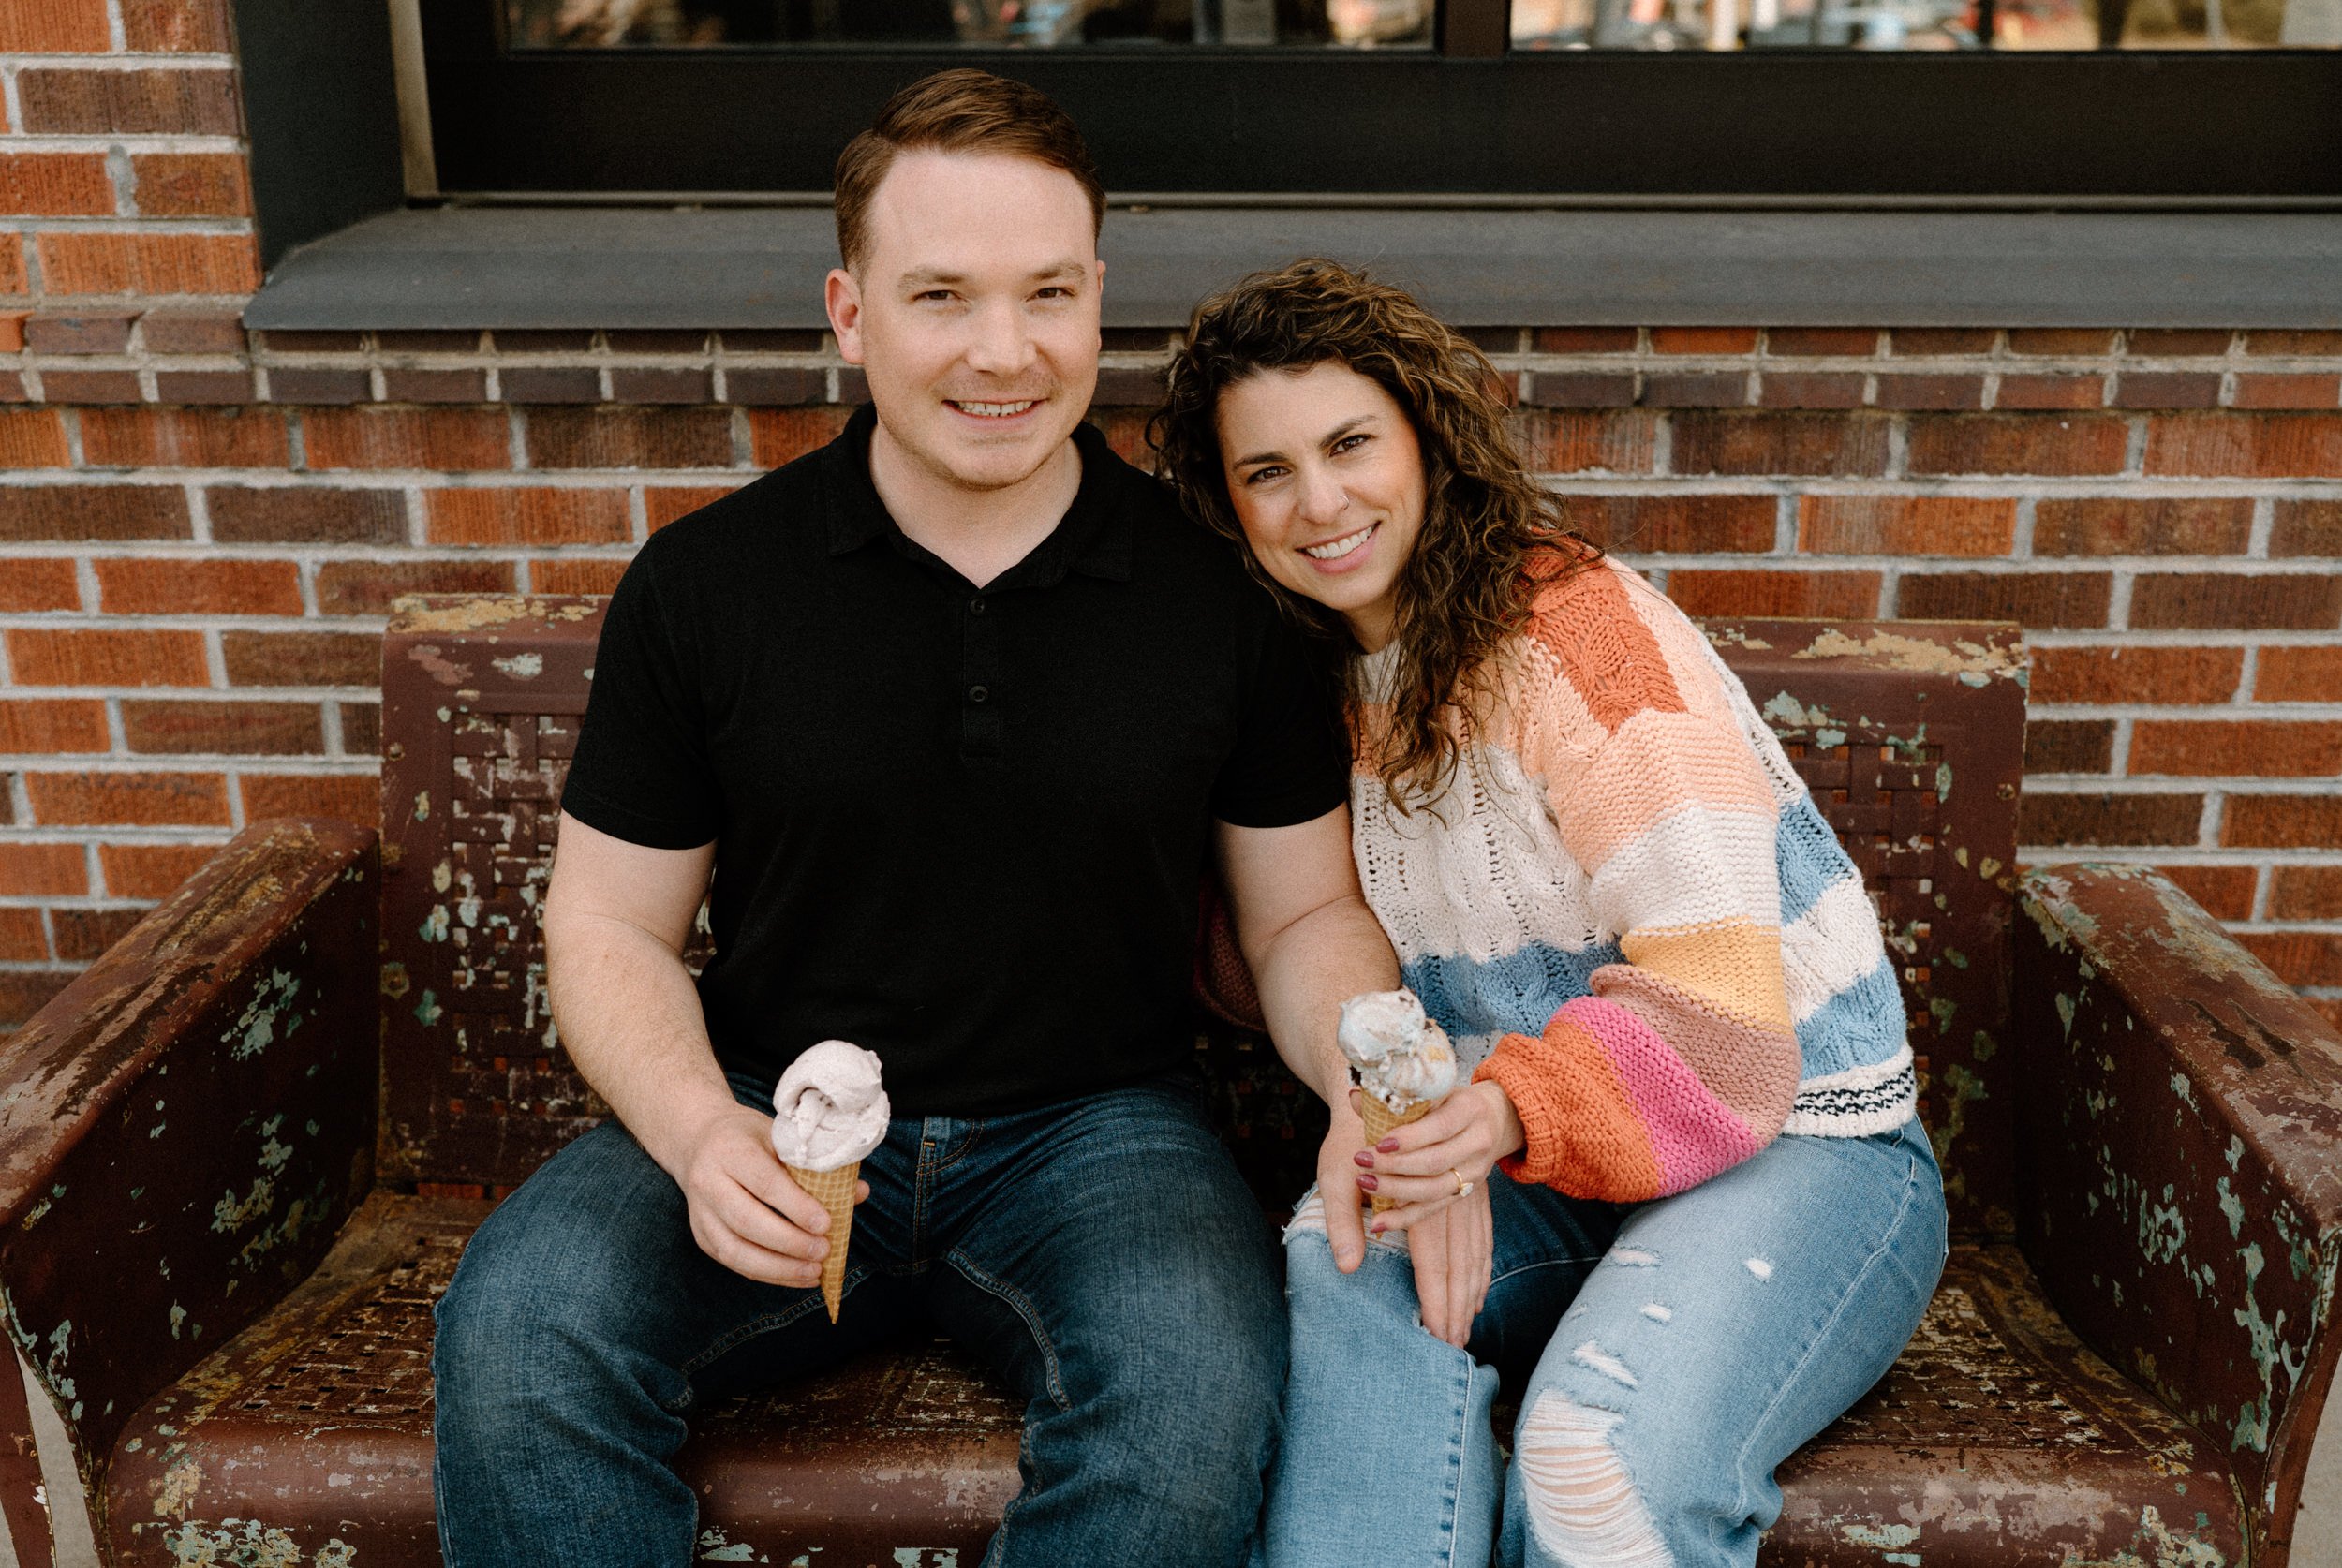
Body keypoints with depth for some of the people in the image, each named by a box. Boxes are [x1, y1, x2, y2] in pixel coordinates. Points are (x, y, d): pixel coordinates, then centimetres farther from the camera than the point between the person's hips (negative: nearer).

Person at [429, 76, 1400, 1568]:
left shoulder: (1217, 589, -2)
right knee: (515, 1337, -27)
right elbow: (611, 930, 3)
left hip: (1091, 1124, 0)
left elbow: (1307, 912, 6)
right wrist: (699, 1133, -17)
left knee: (1200, 1392, -31)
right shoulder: (704, 582, -2)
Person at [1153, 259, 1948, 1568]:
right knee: (1351, 1264, -29)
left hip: (1799, 1143, -5)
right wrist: (1410, 1135, -15)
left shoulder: (1576, 629, -16)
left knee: (1605, 1451, -33)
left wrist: (1508, 1109, -38)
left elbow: (1714, 1024, -20)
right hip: (1531, 1165, 5)